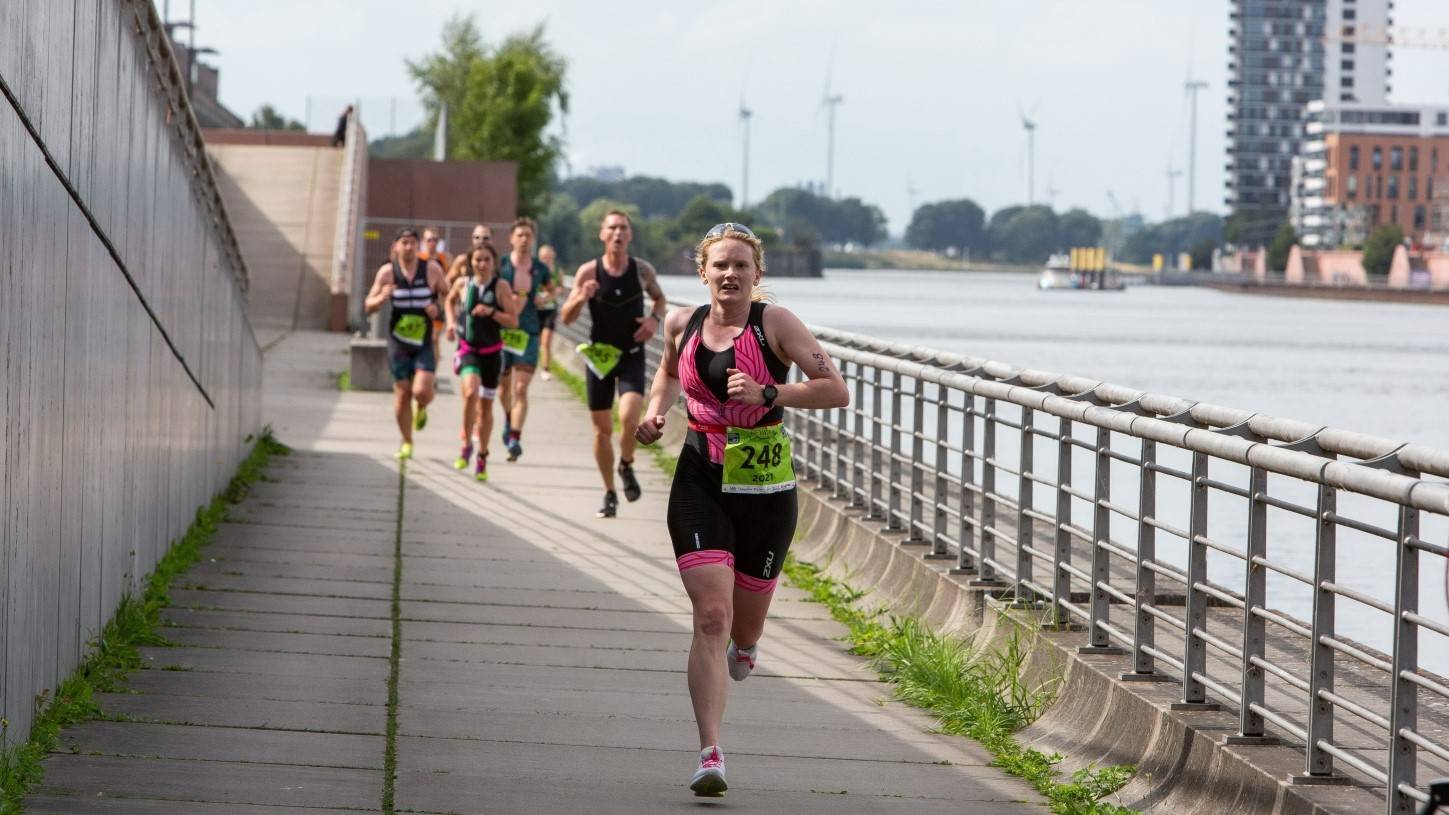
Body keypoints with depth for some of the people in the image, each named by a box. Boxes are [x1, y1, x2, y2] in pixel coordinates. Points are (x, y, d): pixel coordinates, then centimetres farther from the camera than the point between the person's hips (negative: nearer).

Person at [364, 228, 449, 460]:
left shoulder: (431, 269, -2)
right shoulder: (387, 272, -1)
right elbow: (368, 306, 1)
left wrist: (439, 309, -12)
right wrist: (382, 298, -21)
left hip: (425, 340, -1)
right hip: (398, 339, 1)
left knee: (422, 391, -16)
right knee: (402, 393, 2)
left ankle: (421, 409, 22)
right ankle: (407, 442, 19)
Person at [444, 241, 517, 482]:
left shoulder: (501, 286, -4)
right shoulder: (463, 284, 1)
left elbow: (513, 321, -6)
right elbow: (450, 300, 24)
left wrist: (492, 312, -21)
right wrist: (451, 321, 8)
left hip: (492, 352, 1)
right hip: (468, 349, 0)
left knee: (486, 405, 9)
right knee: (471, 391, -27)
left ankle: (482, 458, 25)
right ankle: (466, 445, -13)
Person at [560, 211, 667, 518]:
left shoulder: (642, 270, -3)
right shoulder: (589, 272, -7)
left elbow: (660, 299, 16)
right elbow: (566, 318, -4)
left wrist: (655, 318, -5)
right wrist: (581, 298, -24)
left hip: (632, 356, -1)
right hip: (599, 355, 1)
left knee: (629, 417, -22)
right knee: (602, 428, 6)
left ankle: (626, 466, 7)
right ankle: (609, 494, 22)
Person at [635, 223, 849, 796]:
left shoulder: (775, 324, -7)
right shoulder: (682, 325, 4)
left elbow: (836, 390, -13)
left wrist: (768, 394, -23)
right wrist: (656, 411, 9)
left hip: (765, 491, -1)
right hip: (700, 487, 1)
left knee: (745, 626, 13)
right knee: (711, 617, -15)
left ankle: (744, 646, 54)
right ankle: (710, 755, -17)